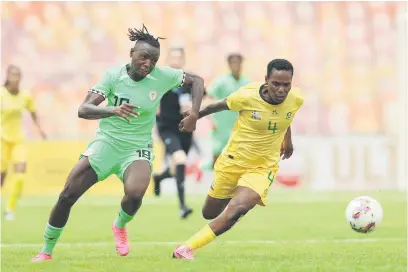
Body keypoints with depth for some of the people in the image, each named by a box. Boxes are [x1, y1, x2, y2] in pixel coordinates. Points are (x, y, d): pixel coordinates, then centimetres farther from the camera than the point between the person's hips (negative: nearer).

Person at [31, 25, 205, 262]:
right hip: (106, 143, 1)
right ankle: (46, 251, 12)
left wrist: (194, 114, -10)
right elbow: (83, 110, -20)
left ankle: (120, 226, 6)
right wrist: (113, 110, -39)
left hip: (137, 148, 0)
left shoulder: (162, 76, -10)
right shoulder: (114, 75, -12)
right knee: (67, 196, -7)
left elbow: (197, 81, 4)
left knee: (135, 194, -30)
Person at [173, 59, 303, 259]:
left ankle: (187, 248, -17)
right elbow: (221, 106, -1)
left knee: (237, 210, -26)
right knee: (210, 213, 16)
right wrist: (196, 115, 14)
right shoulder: (247, 96, -23)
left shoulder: (296, 100, -14)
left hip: (262, 168, 0)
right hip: (233, 160, 0)